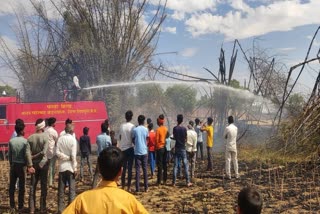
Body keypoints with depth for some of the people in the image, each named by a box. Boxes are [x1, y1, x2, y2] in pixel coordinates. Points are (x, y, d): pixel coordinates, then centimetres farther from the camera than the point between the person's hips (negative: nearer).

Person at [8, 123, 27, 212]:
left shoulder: (11, 141, -2)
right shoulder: (25, 141, -13)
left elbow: (9, 155, 3)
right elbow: (26, 155, -11)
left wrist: (11, 164, 16)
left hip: (13, 165, 4)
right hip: (21, 165, -4)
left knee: (12, 186, 12)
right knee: (21, 186, 6)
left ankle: (12, 206, 18)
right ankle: (20, 206, 11)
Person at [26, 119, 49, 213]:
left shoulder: (30, 138, -1)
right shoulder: (45, 137, -11)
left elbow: (27, 152, -8)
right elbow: (44, 152, -19)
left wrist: (30, 165, -8)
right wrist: (34, 157, -5)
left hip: (33, 164, 3)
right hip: (43, 164, -3)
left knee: (32, 186, 10)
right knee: (43, 186, 6)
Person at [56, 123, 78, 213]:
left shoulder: (60, 139, 0)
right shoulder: (73, 139, -10)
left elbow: (57, 153, -7)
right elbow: (73, 155, -13)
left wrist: (65, 157, -1)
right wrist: (75, 168, -9)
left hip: (62, 167, 3)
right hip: (70, 167, -3)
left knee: (61, 190, 10)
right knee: (72, 190, 4)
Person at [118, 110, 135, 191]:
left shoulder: (121, 126, 2)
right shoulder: (132, 126, -10)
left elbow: (120, 137, 8)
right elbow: (133, 139, -10)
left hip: (122, 149, 4)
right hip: (130, 148, -4)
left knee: (123, 168, 11)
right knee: (129, 168, 1)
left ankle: (123, 186, 15)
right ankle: (129, 187, 2)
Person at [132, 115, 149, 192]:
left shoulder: (135, 130, -4)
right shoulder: (146, 129, -2)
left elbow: (133, 140, 5)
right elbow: (146, 139, 6)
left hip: (137, 152, -1)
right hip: (144, 151, 1)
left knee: (137, 170, 2)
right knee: (145, 170, 8)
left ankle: (137, 188, 1)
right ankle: (146, 188, 11)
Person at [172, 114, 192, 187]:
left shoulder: (175, 128, -3)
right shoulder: (184, 128, -8)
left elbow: (174, 137, 5)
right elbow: (185, 139, -2)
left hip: (177, 148, 2)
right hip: (183, 148, -2)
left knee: (175, 165, 5)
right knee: (185, 165, 3)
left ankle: (174, 182, 5)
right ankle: (188, 182, 2)